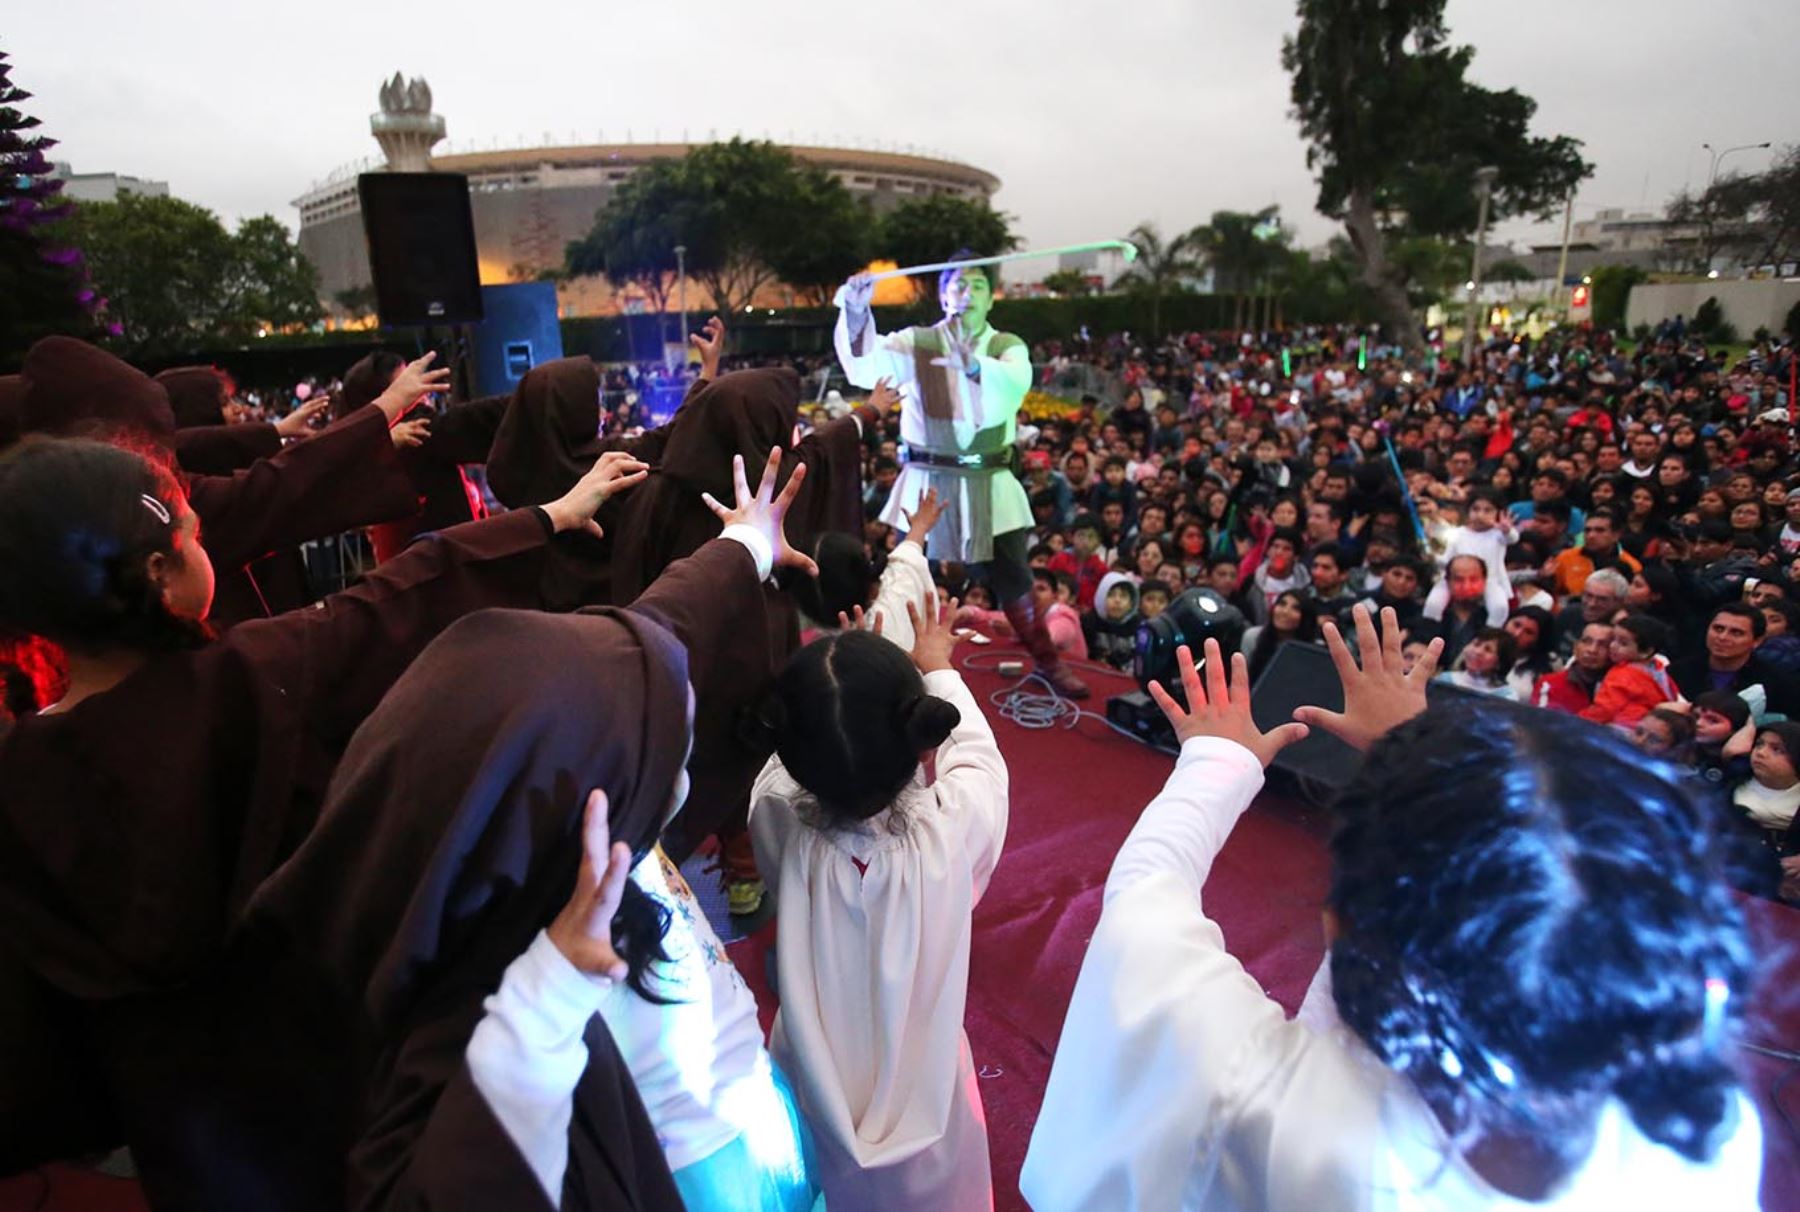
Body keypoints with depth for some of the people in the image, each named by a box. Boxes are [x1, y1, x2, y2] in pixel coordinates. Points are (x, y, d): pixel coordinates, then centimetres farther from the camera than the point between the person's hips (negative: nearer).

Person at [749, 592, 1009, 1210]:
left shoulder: (779, 824, -30)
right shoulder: (952, 827, -31)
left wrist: (833, 678, 6)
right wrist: (937, 670, 7)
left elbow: (801, 750, -7)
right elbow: (978, 751, -8)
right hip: (922, 1101, 0)